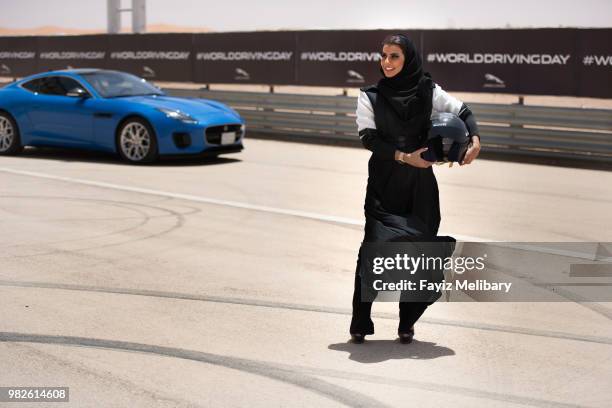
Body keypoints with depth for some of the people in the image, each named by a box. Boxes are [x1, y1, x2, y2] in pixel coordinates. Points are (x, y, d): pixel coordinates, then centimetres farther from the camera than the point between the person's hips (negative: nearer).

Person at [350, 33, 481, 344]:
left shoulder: (428, 92, 4)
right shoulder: (370, 96, 2)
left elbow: (463, 112, 10)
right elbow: (368, 137, -6)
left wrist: (475, 140, -8)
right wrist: (404, 157, -16)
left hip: (420, 185, 1)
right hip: (383, 186, -1)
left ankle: (407, 323, 16)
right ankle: (360, 324, -2)